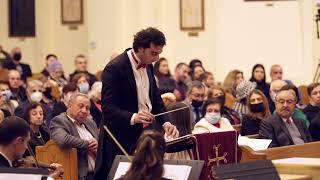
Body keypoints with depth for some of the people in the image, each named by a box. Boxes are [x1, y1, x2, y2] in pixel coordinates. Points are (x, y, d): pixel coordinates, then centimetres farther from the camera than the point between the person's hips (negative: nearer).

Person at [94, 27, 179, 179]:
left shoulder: (148, 66, 9)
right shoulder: (114, 69, -16)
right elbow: (108, 108, -20)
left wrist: (165, 123, 2)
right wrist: (133, 117, -35)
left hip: (147, 135, 7)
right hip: (123, 139, -7)